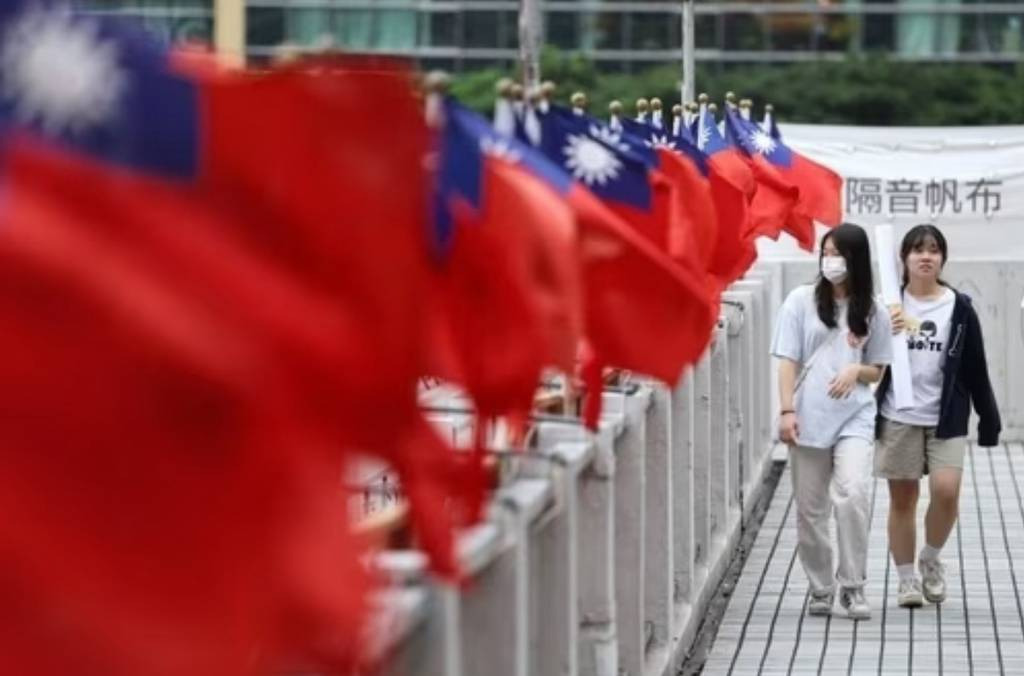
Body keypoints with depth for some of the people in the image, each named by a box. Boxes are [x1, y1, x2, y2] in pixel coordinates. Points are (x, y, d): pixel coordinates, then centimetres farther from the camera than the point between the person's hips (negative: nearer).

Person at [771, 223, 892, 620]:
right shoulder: (802, 301, 4)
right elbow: (788, 360, 1)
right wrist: (787, 410, -9)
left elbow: (877, 371, 14)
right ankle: (820, 590, 18)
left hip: (854, 418, 0)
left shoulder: (872, 311, 7)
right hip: (809, 419, 0)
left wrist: (857, 370, -9)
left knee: (852, 495, -20)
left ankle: (852, 587, -10)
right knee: (811, 509, 4)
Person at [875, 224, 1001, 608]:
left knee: (946, 490, -15)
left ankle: (930, 559, 11)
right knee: (902, 498, 6)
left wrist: (989, 420, 5)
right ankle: (906, 579, 19)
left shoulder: (959, 309, 1)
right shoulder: (889, 305, -1)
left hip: (946, 418, 0)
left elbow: (976, 369, 5)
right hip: (898, 417, 0)